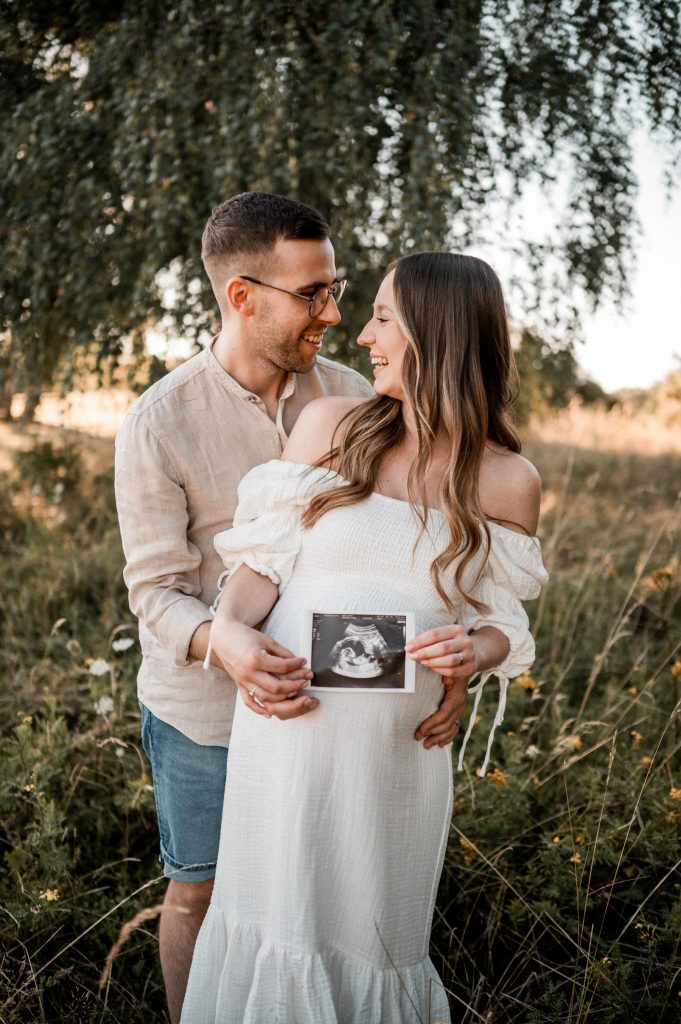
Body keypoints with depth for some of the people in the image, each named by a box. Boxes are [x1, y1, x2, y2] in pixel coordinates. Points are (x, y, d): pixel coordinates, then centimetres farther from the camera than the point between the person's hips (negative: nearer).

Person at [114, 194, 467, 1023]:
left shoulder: (351, 399, -7)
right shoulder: (157, 425, -16)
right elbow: (157, 592, -15)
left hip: (320, 695, 3)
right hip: (202, 711, -2)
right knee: (199, 893, 17)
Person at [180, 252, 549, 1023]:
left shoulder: (507, 481, -2)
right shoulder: (328, 424, -2)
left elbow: (499, 623, 5)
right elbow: (267, 557, -1)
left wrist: (475, 652, -16)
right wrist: (229, 627, -19)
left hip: (400, 744, 0)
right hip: (286, 721, 0)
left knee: (370, 932, 15)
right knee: (279, 923, 13)